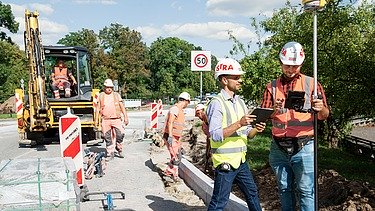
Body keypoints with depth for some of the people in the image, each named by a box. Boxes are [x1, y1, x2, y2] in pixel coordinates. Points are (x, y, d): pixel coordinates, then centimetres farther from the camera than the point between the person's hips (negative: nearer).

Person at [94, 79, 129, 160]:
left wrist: (126, 117, 3)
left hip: (116, 119, 0)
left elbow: (122, 107, 9)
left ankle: (119, 149, 16)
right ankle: (110, 154, 13)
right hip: (105, 120, 0)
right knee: (108, 137, 2)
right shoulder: (101, 96, 10)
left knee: (120, 134, -9)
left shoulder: (117, 95, 10)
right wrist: (96, 119, 6)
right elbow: (97, 108, 11)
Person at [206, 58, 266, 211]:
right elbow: (215, 135, -22)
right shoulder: (216, 103, -13)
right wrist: (238, 124, -26)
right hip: (225, 162, -8)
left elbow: (247, 134, 14)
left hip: (241, 160, 8)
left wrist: (256, 130, -7)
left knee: (252, 193, 19)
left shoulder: (240, 102, 11)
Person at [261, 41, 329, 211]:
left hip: (303, 147, -2)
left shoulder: (311, 84, 2)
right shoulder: (272, 86, 8)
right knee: (284, 189, 13)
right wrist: (273, 110, -21)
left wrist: (321, 109, -24)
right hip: (278, 148, 3)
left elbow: (324, 116, -1)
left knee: (306, 191, -1)